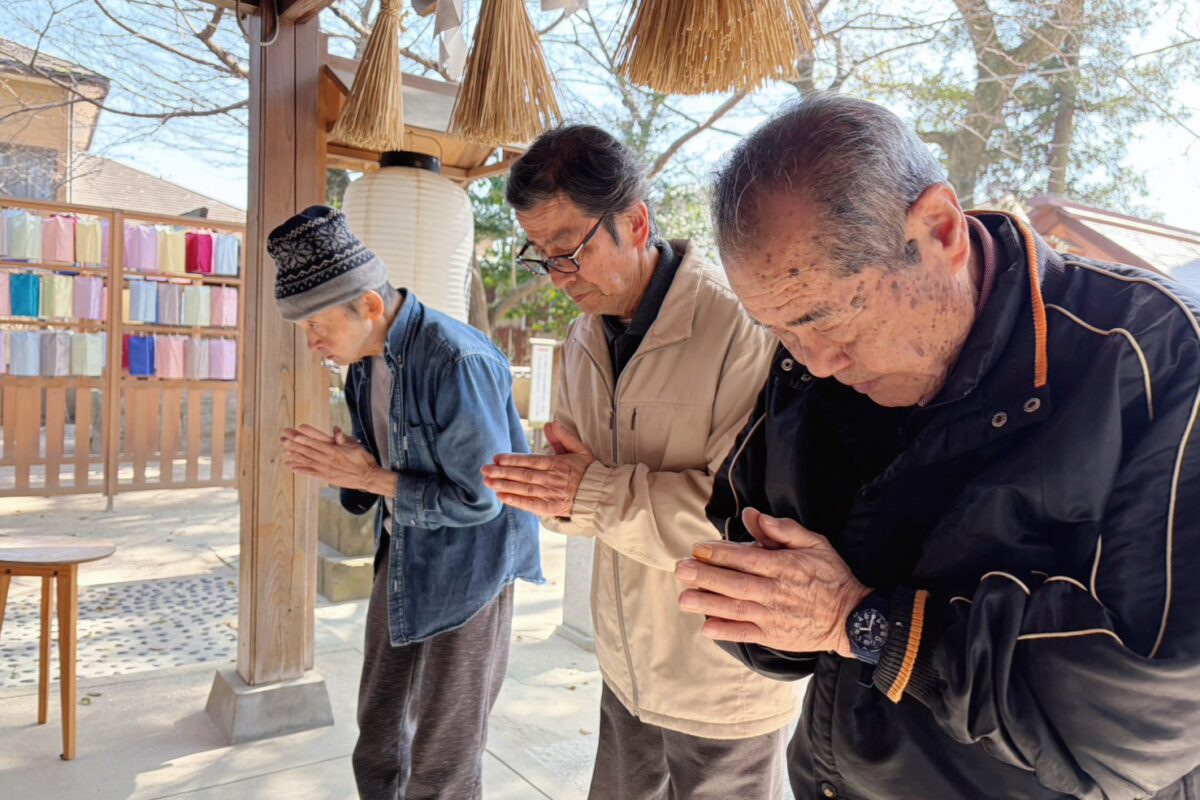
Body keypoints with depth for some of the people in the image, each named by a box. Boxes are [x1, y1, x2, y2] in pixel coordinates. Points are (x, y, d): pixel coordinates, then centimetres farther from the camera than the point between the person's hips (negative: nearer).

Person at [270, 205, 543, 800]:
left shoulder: (457, 362, -27)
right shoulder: (364, 361, 0)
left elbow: (481, 500, -24)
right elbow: (378, 468, 10)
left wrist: (371, 477, -20)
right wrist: (334, 466, -12)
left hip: (466, 570, -8)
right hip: (401, 556, 8)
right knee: (377, 726, 24)